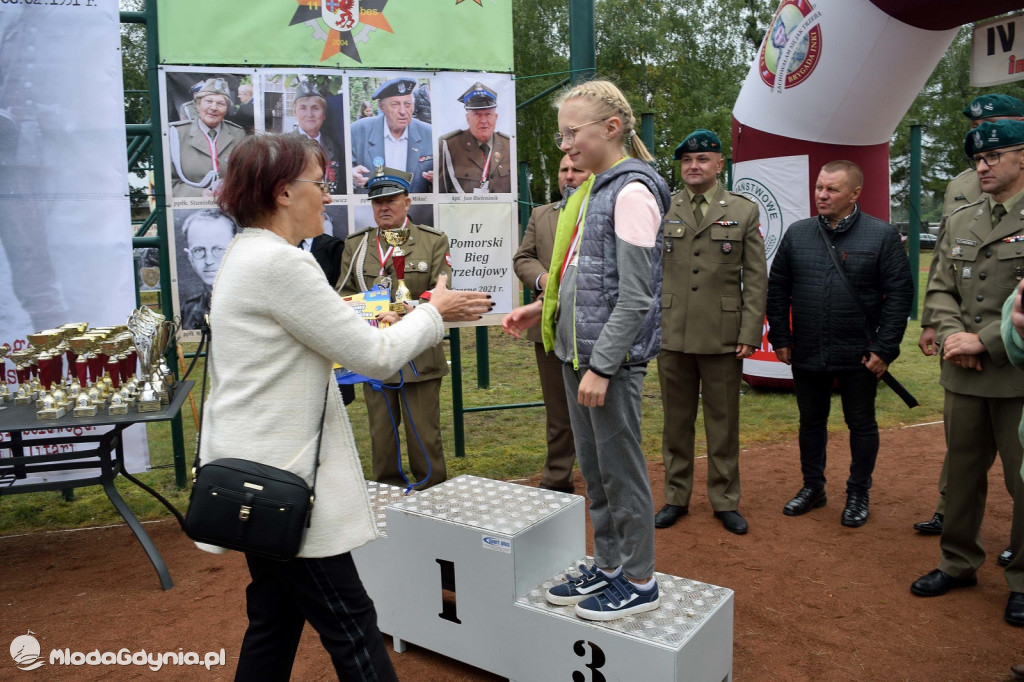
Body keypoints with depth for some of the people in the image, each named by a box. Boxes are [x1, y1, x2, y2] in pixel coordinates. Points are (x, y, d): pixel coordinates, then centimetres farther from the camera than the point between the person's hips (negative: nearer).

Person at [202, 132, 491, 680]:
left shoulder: (244, 255, 12)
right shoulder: (280, 262, -19)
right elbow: (375, 357, -17)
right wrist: (435, 312, -2)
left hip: (257, 471, 10)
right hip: (280, 478, -10)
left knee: (276, 623, 19)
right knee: (350, 626, 1)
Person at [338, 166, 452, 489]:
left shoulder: (433, 241, 4)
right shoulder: (355, 244, 12)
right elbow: (344, 293, 12)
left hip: (419, 355, -3)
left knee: (424, 435, 3)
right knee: (381, 435, 11)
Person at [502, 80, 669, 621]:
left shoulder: (632, 192, -13)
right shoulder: (594, 190, 15)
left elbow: (635, 295, -18)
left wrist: (601, 366, -20)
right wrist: (544, 309, 8)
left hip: (611, 356, -9)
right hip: (578, 349, 9)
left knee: (621, 470, 3)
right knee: (593, 469, 16)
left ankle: (639, 582, 20)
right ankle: (608, 567, 32)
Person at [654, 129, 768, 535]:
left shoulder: (744, 212, 4)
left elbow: (756, 278, 2)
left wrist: (750, 333, -6)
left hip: (723, 336, -1)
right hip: (671, 334, 1)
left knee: (723, 422, 8)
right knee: (676, 420, 11)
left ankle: (725, 501, 22)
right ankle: (676, 497, 24)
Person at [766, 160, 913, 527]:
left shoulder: (882, 235, -6)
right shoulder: (797, 233, 3)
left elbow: (899, 294, -7)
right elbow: (777, 289, 7)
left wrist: (885, 349, -11)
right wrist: (780, 339, 2)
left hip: (859, 355, -3)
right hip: (806, 354, 3)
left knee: (861, 424, 10)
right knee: (811, 421, 14)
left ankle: (858, 494, 26)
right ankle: (813, 487, 31)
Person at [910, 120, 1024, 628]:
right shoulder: (959, 222, 11)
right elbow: (939, 289, 9)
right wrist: (952, 336, -8)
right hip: (964, 376, 5)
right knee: (962, 472, 15)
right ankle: (958, 563, 31)